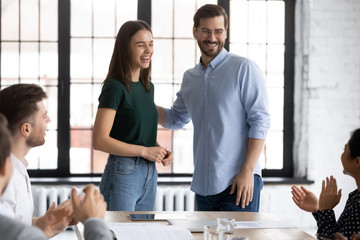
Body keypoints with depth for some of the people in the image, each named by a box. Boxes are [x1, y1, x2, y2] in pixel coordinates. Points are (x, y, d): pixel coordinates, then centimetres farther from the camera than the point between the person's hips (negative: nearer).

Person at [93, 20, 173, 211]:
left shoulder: (148, 87, 12)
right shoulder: (114, 87, -11)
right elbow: (99, 141, -17)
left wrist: (161, 150, 4)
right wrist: (145, 151, -17)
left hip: (149, 174, 8)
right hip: (123, 174, -8)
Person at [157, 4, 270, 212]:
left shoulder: (244, 69, -4)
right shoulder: (190, 78, 14)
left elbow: (260, 121, -9)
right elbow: (175, 119, 28)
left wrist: (248, 171, -16)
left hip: (239, 183, -6)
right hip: (203, 185, 6)